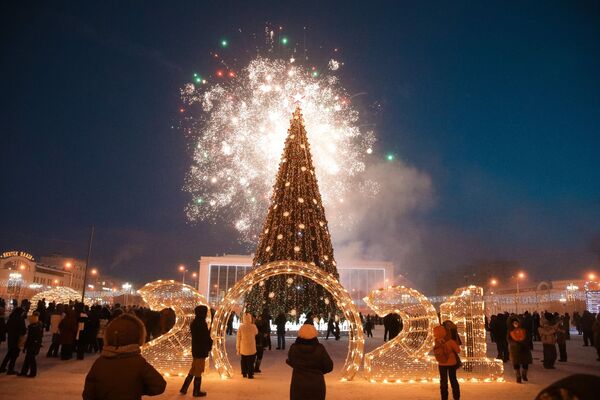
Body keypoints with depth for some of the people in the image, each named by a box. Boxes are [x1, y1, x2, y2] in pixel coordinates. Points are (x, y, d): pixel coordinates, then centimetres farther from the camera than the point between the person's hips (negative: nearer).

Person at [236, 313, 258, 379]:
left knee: (243, 361, 17)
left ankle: (244, 373, 25)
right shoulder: (253, 326, -13)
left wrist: (238, 347, 5)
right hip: (251, 348, -2)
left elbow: (238, 337, -5)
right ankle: (250, 374, 9)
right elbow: (256, 333, 9)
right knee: (251, 361, 8)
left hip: (243, 347, 2)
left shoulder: (241, 327, -10)